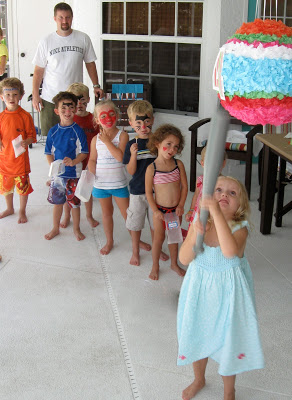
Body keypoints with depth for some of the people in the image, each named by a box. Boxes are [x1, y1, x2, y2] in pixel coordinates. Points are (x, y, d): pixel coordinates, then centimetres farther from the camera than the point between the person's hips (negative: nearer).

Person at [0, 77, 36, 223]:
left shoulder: (25, 116, -10)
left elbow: (32, 136, -7)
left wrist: (26, 142, -27)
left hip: (20, 158, -4)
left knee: (23, 186, 6)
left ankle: (22, 211, 26)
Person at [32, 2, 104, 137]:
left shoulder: (83, 39, 2)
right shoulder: (46, 42, 0)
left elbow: (90, 63, 12)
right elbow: (38, 70, 2)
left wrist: (96, 86, 5)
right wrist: (35, 95, -2)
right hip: (50, 99, 0)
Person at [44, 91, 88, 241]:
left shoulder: (78, 131, -8)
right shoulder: (53, 131, 1)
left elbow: (84, 152, -8)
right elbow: (49, 152, 7)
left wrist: (74, 161, -26)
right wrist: (52, 164, -12)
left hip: (74, 173, -3)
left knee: (74, 203, 8)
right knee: (57, 201, 15)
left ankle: (76, 229, 28)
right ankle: (55, 228, 33)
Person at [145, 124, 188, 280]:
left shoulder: (178, 164, -6)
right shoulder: (151, 168, -14)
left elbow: (184, 186, -1)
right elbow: (148, 192, -10)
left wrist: (181, 205, -6)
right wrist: (155, 210, -11)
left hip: (176, 209, 3)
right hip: (160, 209, -3)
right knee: (159, 238, 9)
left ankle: (174, 263, 36)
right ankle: (155, 266, 27)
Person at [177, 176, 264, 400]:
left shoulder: (239, 228, -21)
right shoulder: (200, 223, -11)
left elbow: (230, 251, -44)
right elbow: (184, 259, -16)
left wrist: (216, 212, -46)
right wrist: (195, 234, -33)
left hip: (228, 291, -3)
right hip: (199, 289, 3)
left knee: (228, 341, 13)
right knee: (197, 335, 22)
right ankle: (199, 380, 52)